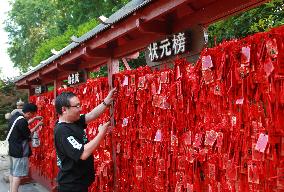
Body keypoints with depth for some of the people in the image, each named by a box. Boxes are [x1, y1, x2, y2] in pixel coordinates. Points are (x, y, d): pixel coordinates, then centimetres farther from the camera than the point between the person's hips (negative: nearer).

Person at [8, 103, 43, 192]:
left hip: (12, 149, 10)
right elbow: (28, 134, -13)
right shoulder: (22, 121, -25)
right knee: (17, 174, -2)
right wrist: (38, 125, -3)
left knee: (12, 172, 18)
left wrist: (34, 118, 16)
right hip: (20, 151, -10)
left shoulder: (15, 115, 3)